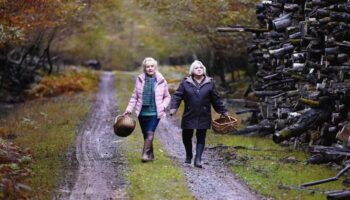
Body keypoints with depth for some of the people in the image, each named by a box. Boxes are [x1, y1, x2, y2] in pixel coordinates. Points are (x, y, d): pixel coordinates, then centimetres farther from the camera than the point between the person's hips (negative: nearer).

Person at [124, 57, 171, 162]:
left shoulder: (161, 81, 0)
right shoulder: (140, 79, 4)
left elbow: (167, 97, 11)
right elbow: (134, 97, 8)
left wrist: (163, 106, -6)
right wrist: (129, 110, 2)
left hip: (155, 113, -3)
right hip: (142, 112, 3)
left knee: (150, 133, -17)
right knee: (145, 134, 9)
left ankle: (146, 154, -19)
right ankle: (150, 155, 23)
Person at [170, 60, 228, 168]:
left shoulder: (209, 83, 4)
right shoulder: (185, 83, 1)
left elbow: (216, 99, 11)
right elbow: (177, 96, -1)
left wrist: (223, 111, 12)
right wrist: (173, 108, -15)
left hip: (204, 117, 0)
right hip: (189, 116, 0)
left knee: (201, 138, -1)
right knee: (186, 137, 8)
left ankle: (198, 159, 1)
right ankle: (188, 156, 32)